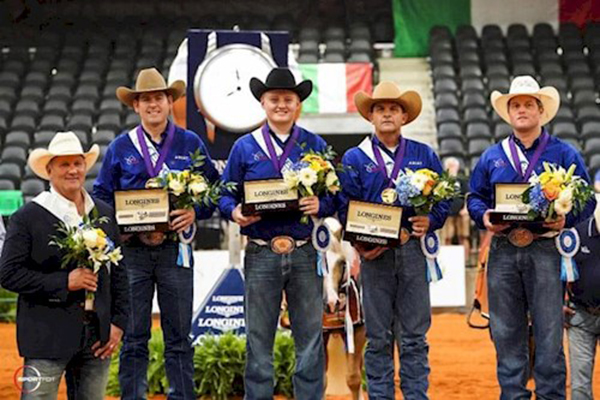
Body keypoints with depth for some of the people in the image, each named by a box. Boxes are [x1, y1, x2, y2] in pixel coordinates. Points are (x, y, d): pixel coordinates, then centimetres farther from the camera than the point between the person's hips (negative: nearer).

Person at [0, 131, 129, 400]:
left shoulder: (104, 214, 12)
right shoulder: (28, 217, -3)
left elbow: (118, 273, 15)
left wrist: (118, 323, 6)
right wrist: (64, 282, -15)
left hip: (97, 337, 5)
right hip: (47, 338, -5)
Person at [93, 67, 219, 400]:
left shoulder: (191, 144, 7)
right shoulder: (120, 147, 7)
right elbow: (101, 196, 8)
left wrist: (195, 212, -11)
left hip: (176, 248, 0)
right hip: (132, 251, 0)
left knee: (179, 336, 5)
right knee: (133, 337, 2)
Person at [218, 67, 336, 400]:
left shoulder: (315, 145, 9)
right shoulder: (245, 147, 7)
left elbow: (334, 197, 8)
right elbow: (225, 194, 9)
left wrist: (319, 205, -13)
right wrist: (235, 212, -12)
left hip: (305, 254, 1)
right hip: (261, 255, -1)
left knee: (310, 338, 3)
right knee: (258, 338, 4)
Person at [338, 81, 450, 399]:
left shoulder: (424, 155, 12)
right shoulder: (354, 159, 8)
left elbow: (443, 198, 11)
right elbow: (345, 208, 2)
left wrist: (430, 221, -9)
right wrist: (360, 244, -13)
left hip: (413, 250, 1)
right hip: (374, 253, -1)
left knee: (414, 336, 2)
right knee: (378, 337, 4)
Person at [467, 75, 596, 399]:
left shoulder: (563, 153, 5)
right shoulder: (492, 157, 14)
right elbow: (475, 197, 16)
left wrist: (566, 218, -15)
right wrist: (484, 217, -5)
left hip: (545, 248, -3)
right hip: (503, 249, 3)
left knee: (549, 331, -2)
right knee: (506, 331, 6)